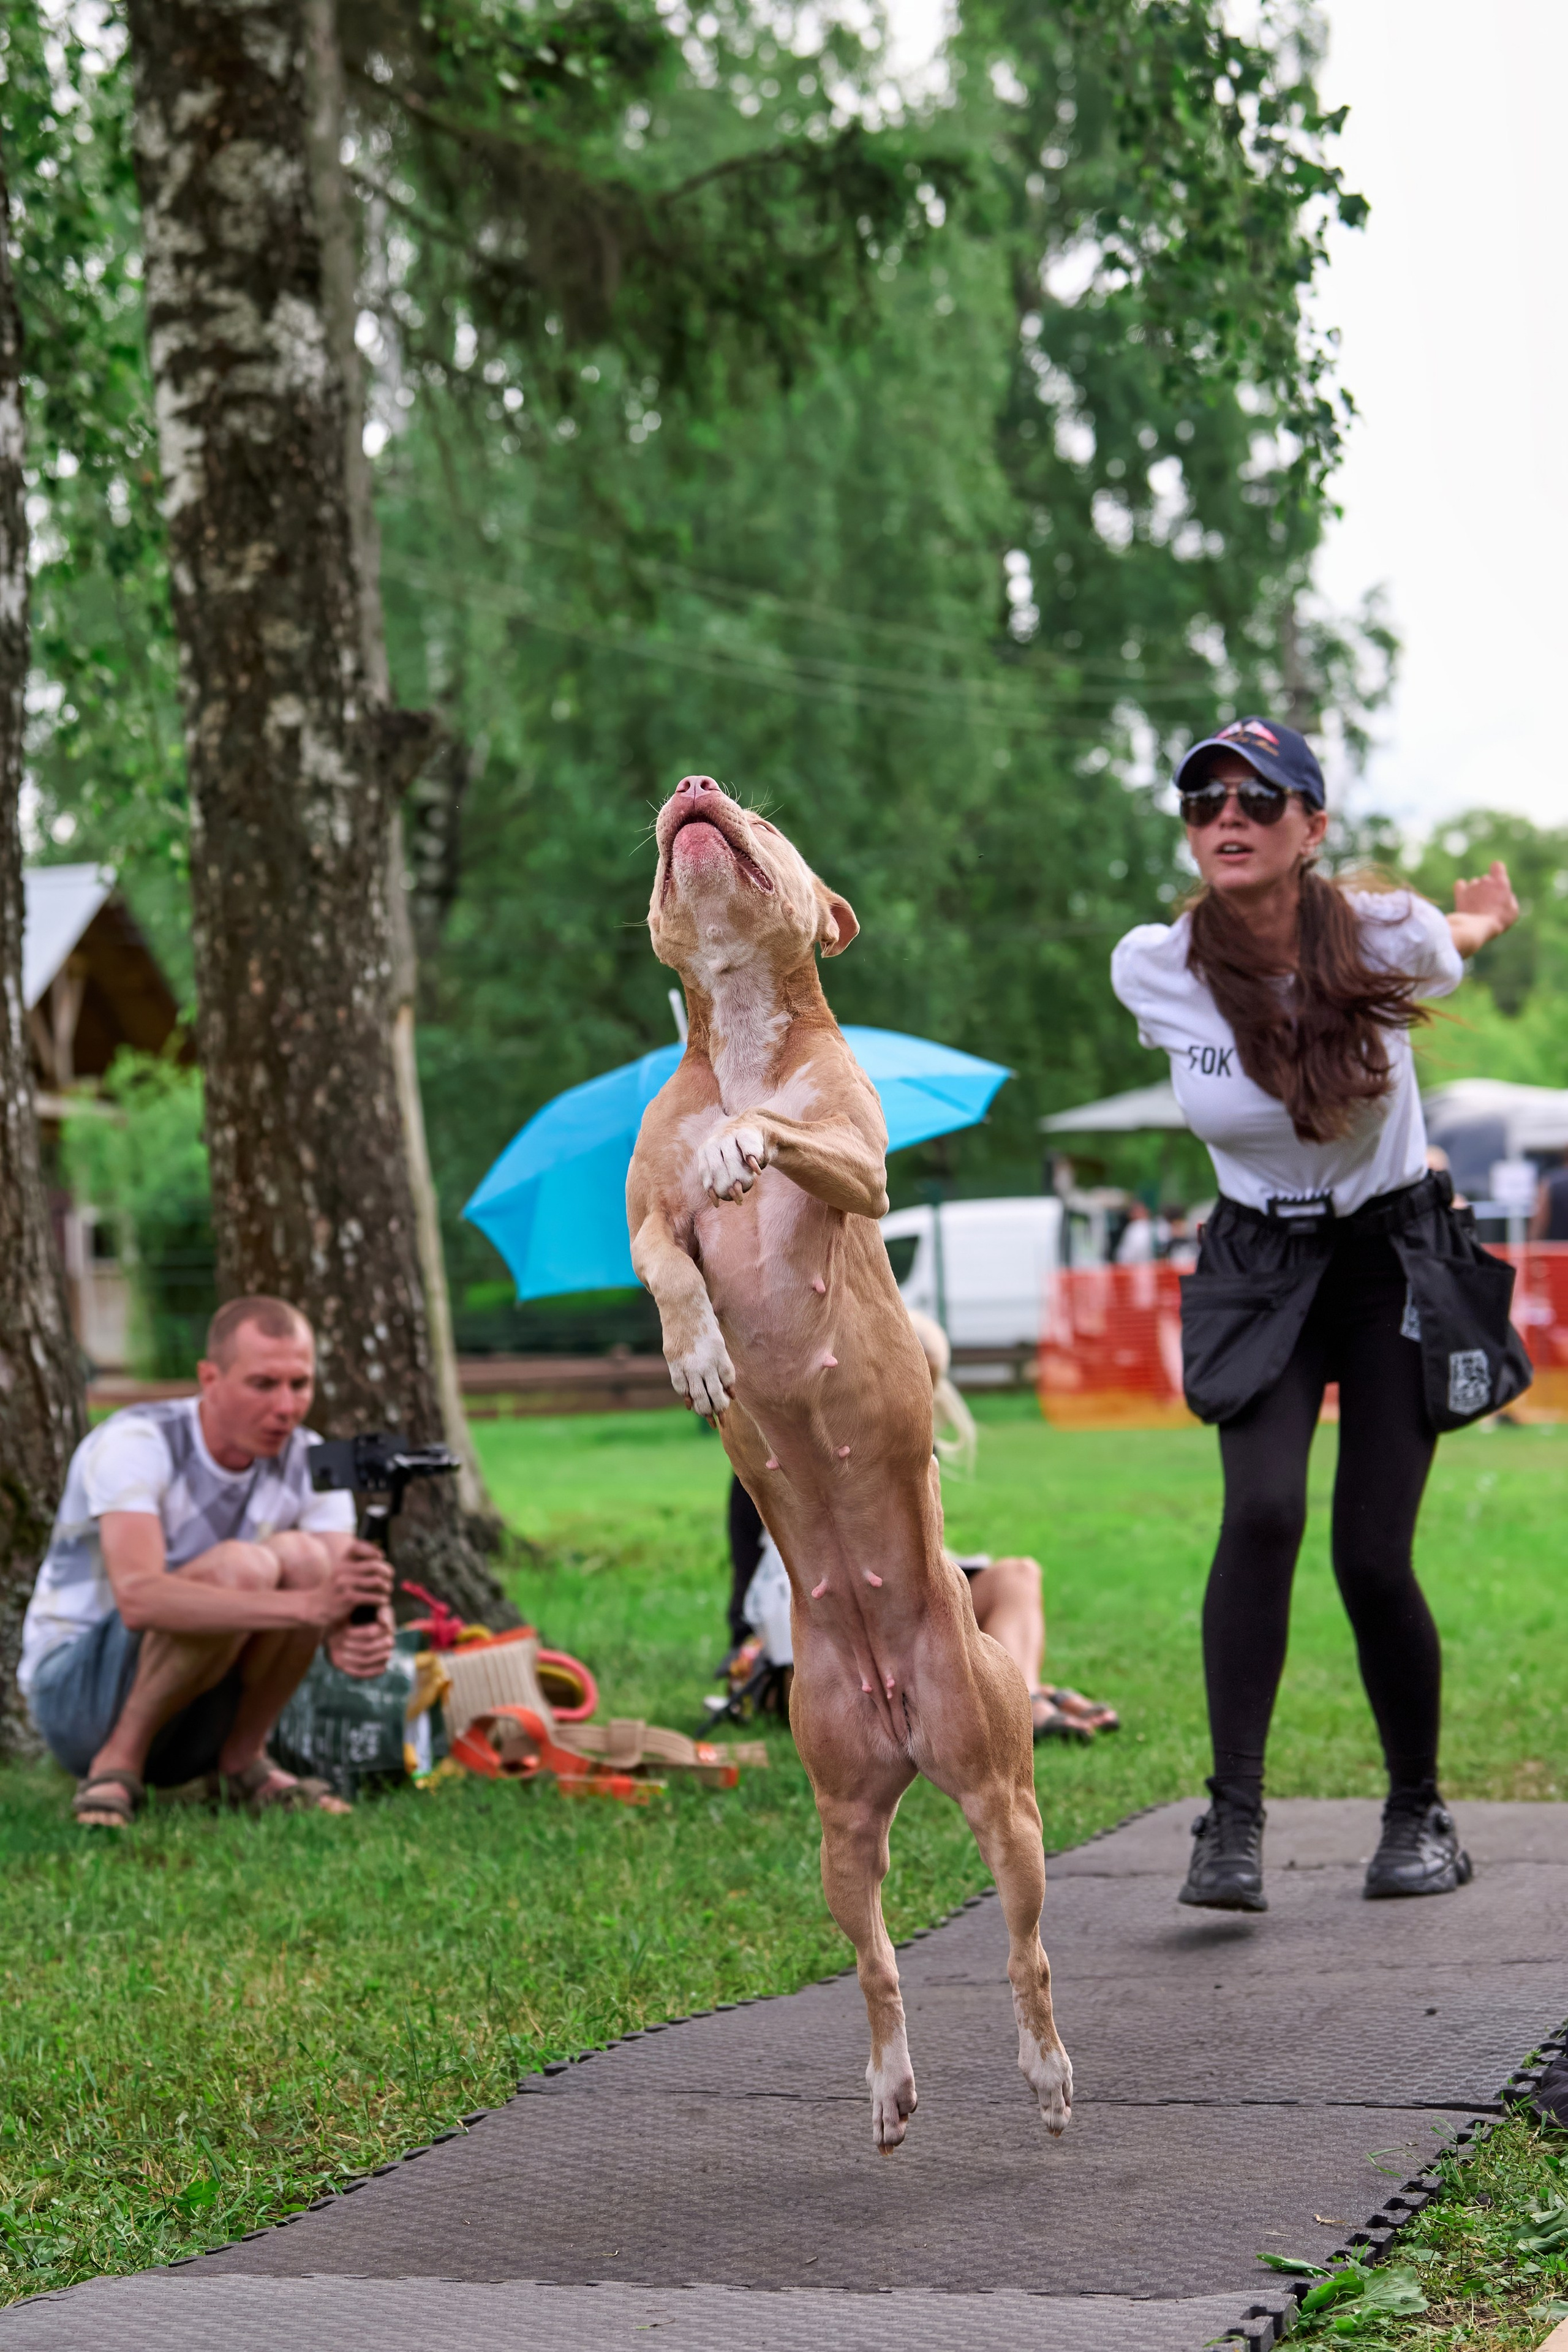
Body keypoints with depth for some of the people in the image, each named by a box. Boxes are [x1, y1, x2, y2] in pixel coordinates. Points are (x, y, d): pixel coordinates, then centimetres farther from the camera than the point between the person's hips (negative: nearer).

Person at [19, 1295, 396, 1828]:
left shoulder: (310, 1463, -5)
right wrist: (308, 1606, -48)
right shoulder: (135, 1444, -22)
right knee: (239, 1568, -31)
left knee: (304, 1557, -22)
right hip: (75, 1695, -5)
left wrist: (361, 1638, -41)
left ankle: (244, 1761, -7)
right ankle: (118, 1764, -16)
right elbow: (138, 1598, -38)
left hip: (198, 1722, 5)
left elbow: (335, 1607, -15)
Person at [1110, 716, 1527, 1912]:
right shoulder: (1153, 973, -15)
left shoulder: (1387, 939, -17)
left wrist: (1485, 914, 31)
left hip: (1401, 1260, 0)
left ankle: (1422, 1814, 16)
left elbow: (1468, 929, 9)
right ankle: (1234, 1820, -19)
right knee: (1263, 1513, -23)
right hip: (1263, 1271, 1)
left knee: (1372, 1555, -6)